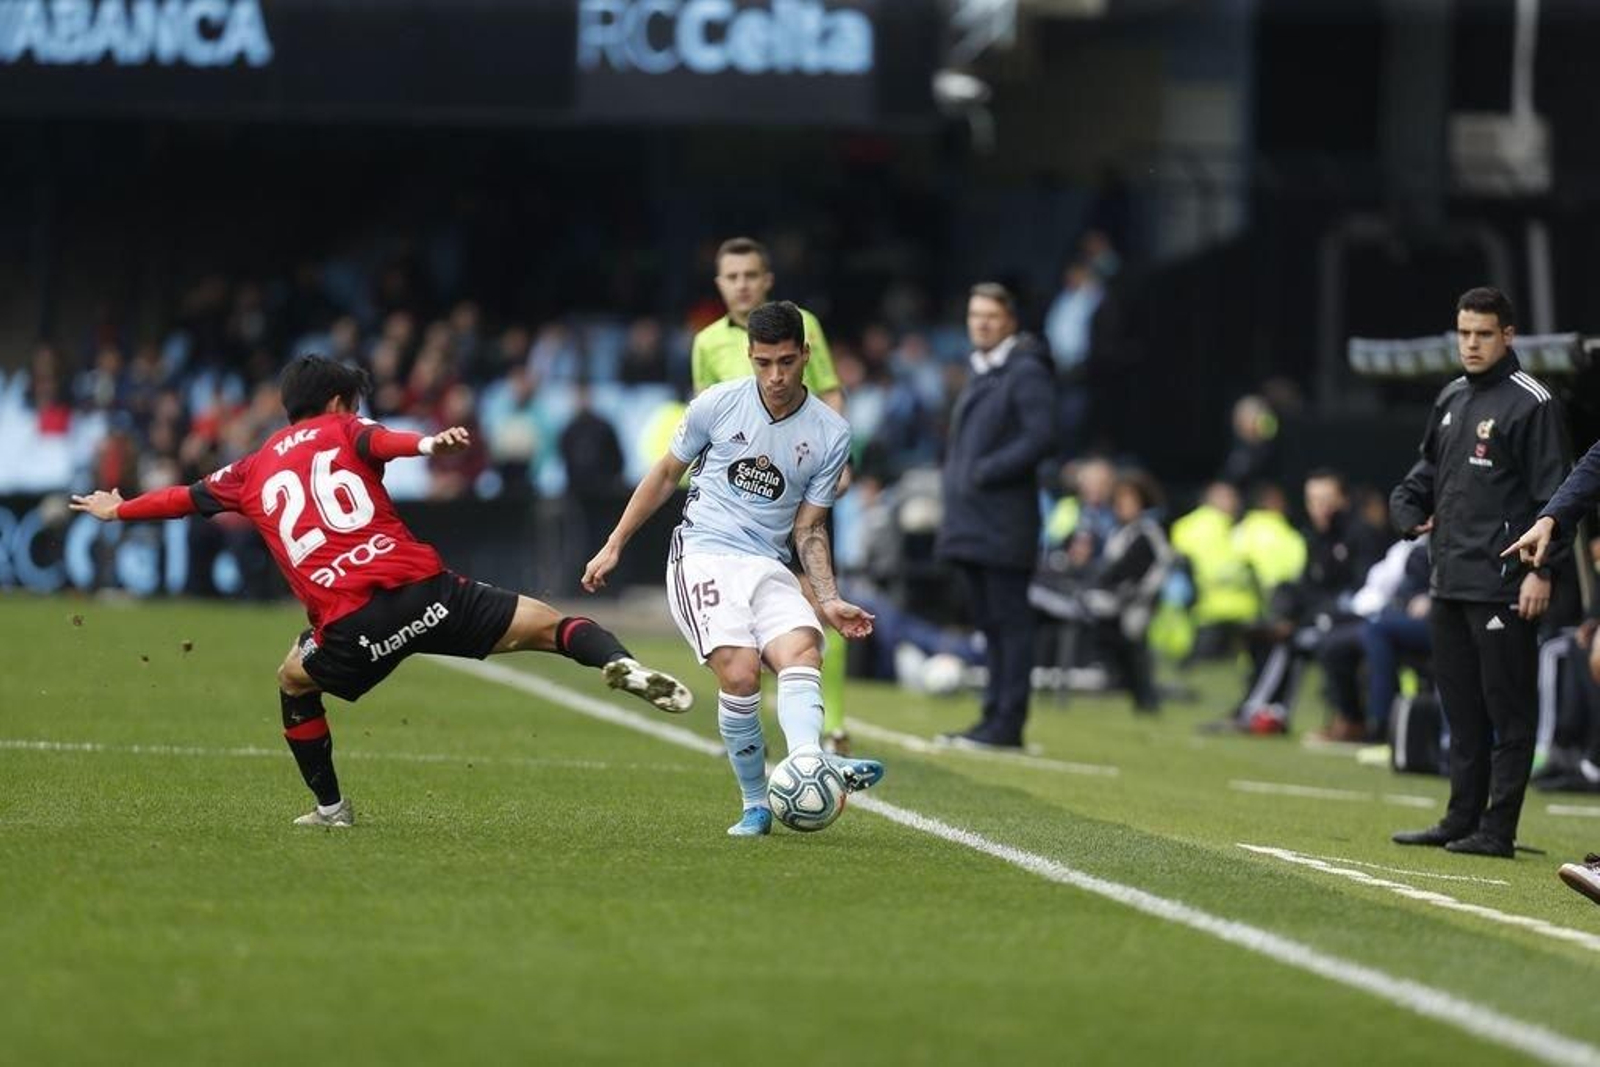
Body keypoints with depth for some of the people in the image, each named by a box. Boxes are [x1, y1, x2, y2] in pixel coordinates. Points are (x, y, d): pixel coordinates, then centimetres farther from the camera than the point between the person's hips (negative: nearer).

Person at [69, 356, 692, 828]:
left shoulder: (251, 472, 25)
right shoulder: (340, 431, 16)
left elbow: (186, 498, 38)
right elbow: (378, 441, -9)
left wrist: (118, 510, 55)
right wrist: (426, 445, -29)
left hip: (348, 626, 2)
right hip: (421, 588, -2)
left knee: (294, 681, 33)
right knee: (546, 625, 1)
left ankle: (330, 807, 33)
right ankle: (620, 665, -29)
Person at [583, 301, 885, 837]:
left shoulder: (831, 434, 3)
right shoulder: (718, 404, 0)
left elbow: (809, 529, 11)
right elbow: (665, 475, 14)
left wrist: (829, 600, -3)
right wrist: (614, 546, 15)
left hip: (768, 567, 2)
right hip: (702, 556, -2)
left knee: (803, 650, -28)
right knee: (739, 673, -24)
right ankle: (755, 804, -14)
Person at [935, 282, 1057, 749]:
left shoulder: (1026, 372, -9)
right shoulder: (980, 372, 19)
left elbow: (1041, 438, -17)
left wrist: (985, 472, -19)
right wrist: (955, 475, 12)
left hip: (1003, 525, -9)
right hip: (971, 522, 9)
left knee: (1010, 620, -6)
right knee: (989, 622, 12)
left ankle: (1008, 722, -6)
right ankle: (995, 715, 16)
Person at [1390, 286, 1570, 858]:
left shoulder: (1531, 402, -7)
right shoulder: (1451, 399, 16)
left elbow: (1551, 493, -11)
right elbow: (1429, 468, 29)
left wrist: (1541, 570, -16)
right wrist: (1408, 506, 8)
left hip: (1504, 585, -8)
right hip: (1450, 579, 8)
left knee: (1508, 707, -5)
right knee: (1461, 705, 12)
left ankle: (1498, 828, -5)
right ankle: (1462, 819, 19)